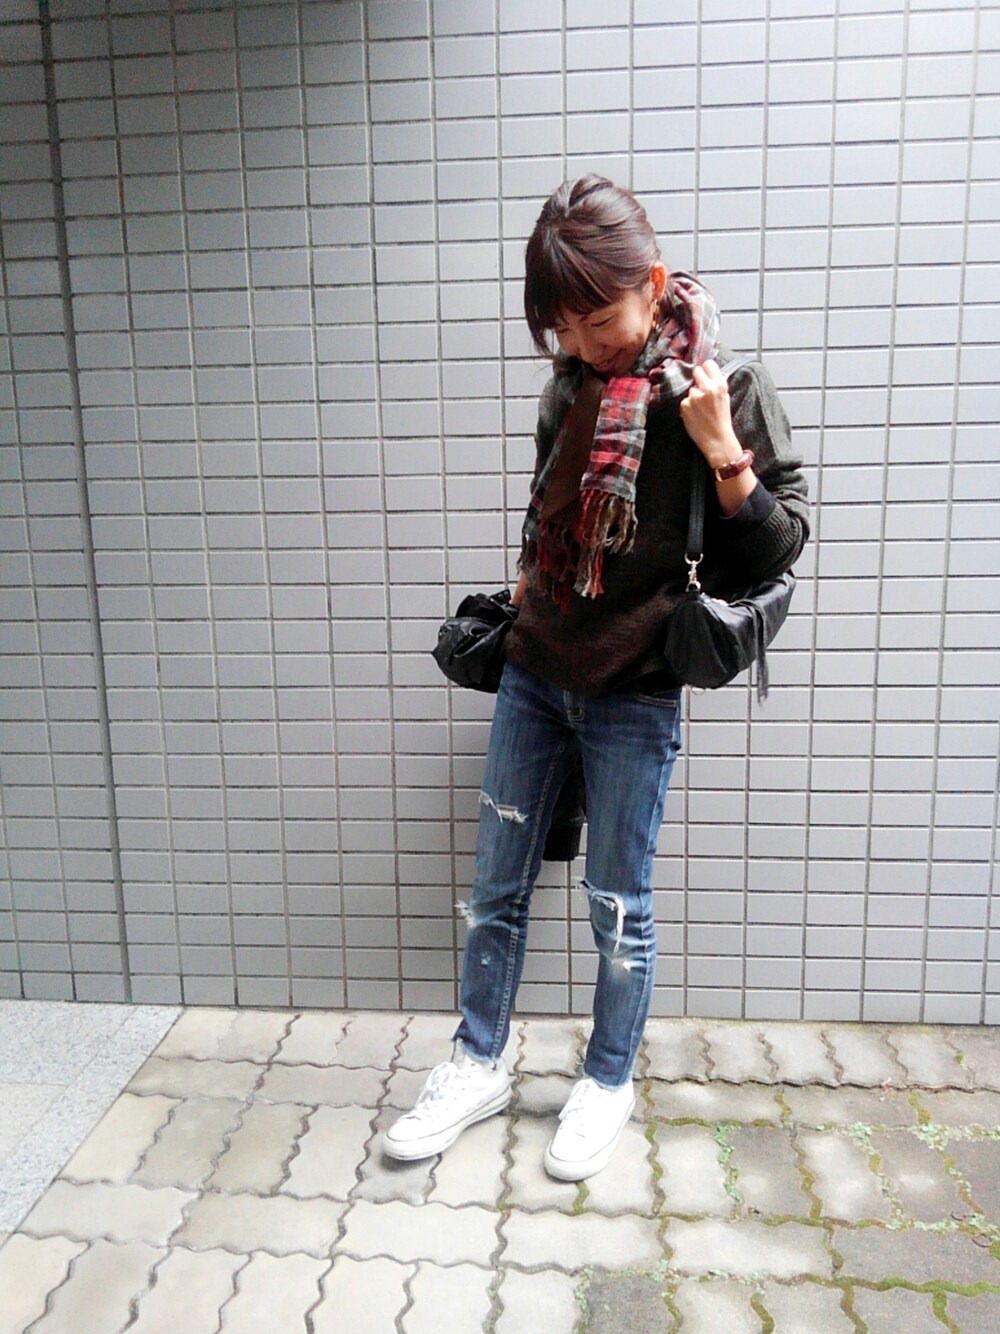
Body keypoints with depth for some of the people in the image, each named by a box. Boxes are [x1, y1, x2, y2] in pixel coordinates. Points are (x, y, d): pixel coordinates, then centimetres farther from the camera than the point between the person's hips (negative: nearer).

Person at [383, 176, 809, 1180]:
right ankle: (478, 1067, 33)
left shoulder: (728, 390, -9)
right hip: (533, 675, 5)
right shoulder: (570, 384, 5)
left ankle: (607, 1085, 33)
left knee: (618, 907, 9)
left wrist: (724, 453, -20)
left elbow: (777, 549, -8)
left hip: (632, 694, -5)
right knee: (495, 889, 12)